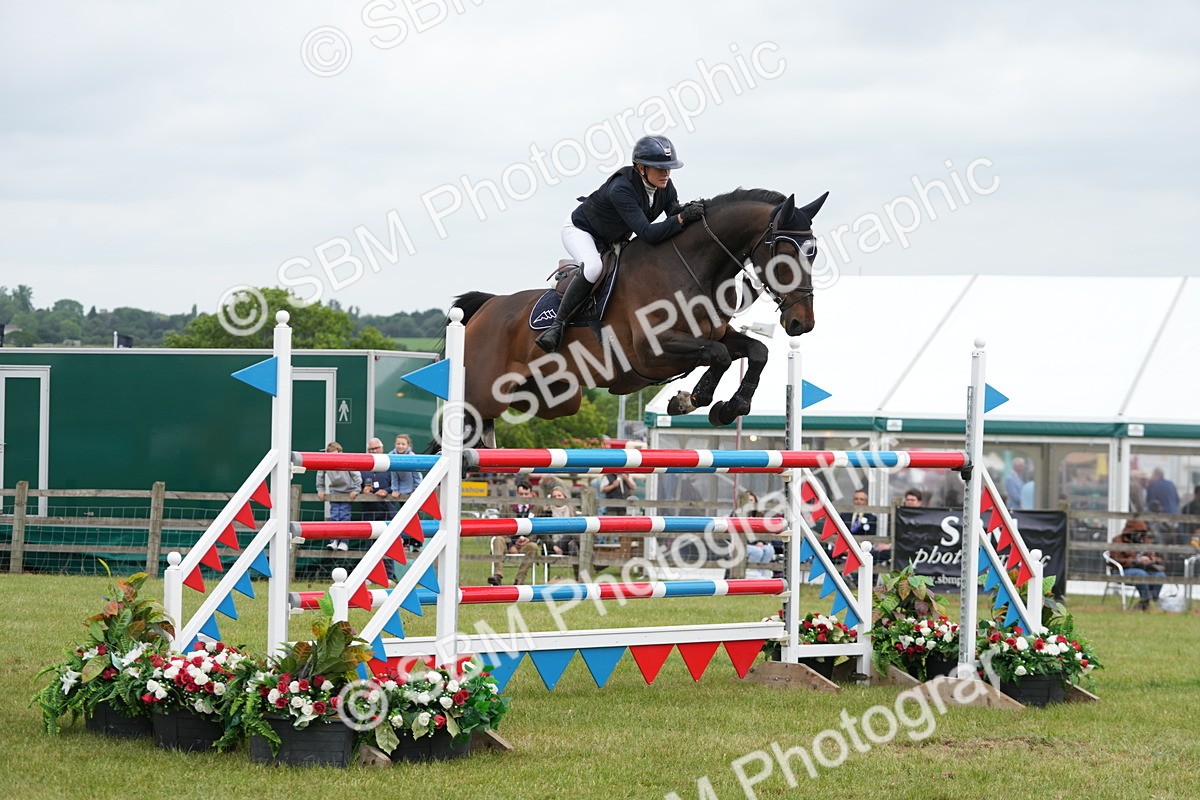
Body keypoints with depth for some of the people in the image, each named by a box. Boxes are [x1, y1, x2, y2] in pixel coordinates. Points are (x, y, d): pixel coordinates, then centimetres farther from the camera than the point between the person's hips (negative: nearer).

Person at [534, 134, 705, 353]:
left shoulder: (665, 187, -16)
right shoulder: (621, 189, -38)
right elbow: (647, 234, -44)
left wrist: (688, 211, -34)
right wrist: (682, 217, -53)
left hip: (614, 240, 8)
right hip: (581, 230, -8)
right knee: (593, 268, -36)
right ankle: (558, 325, -26)